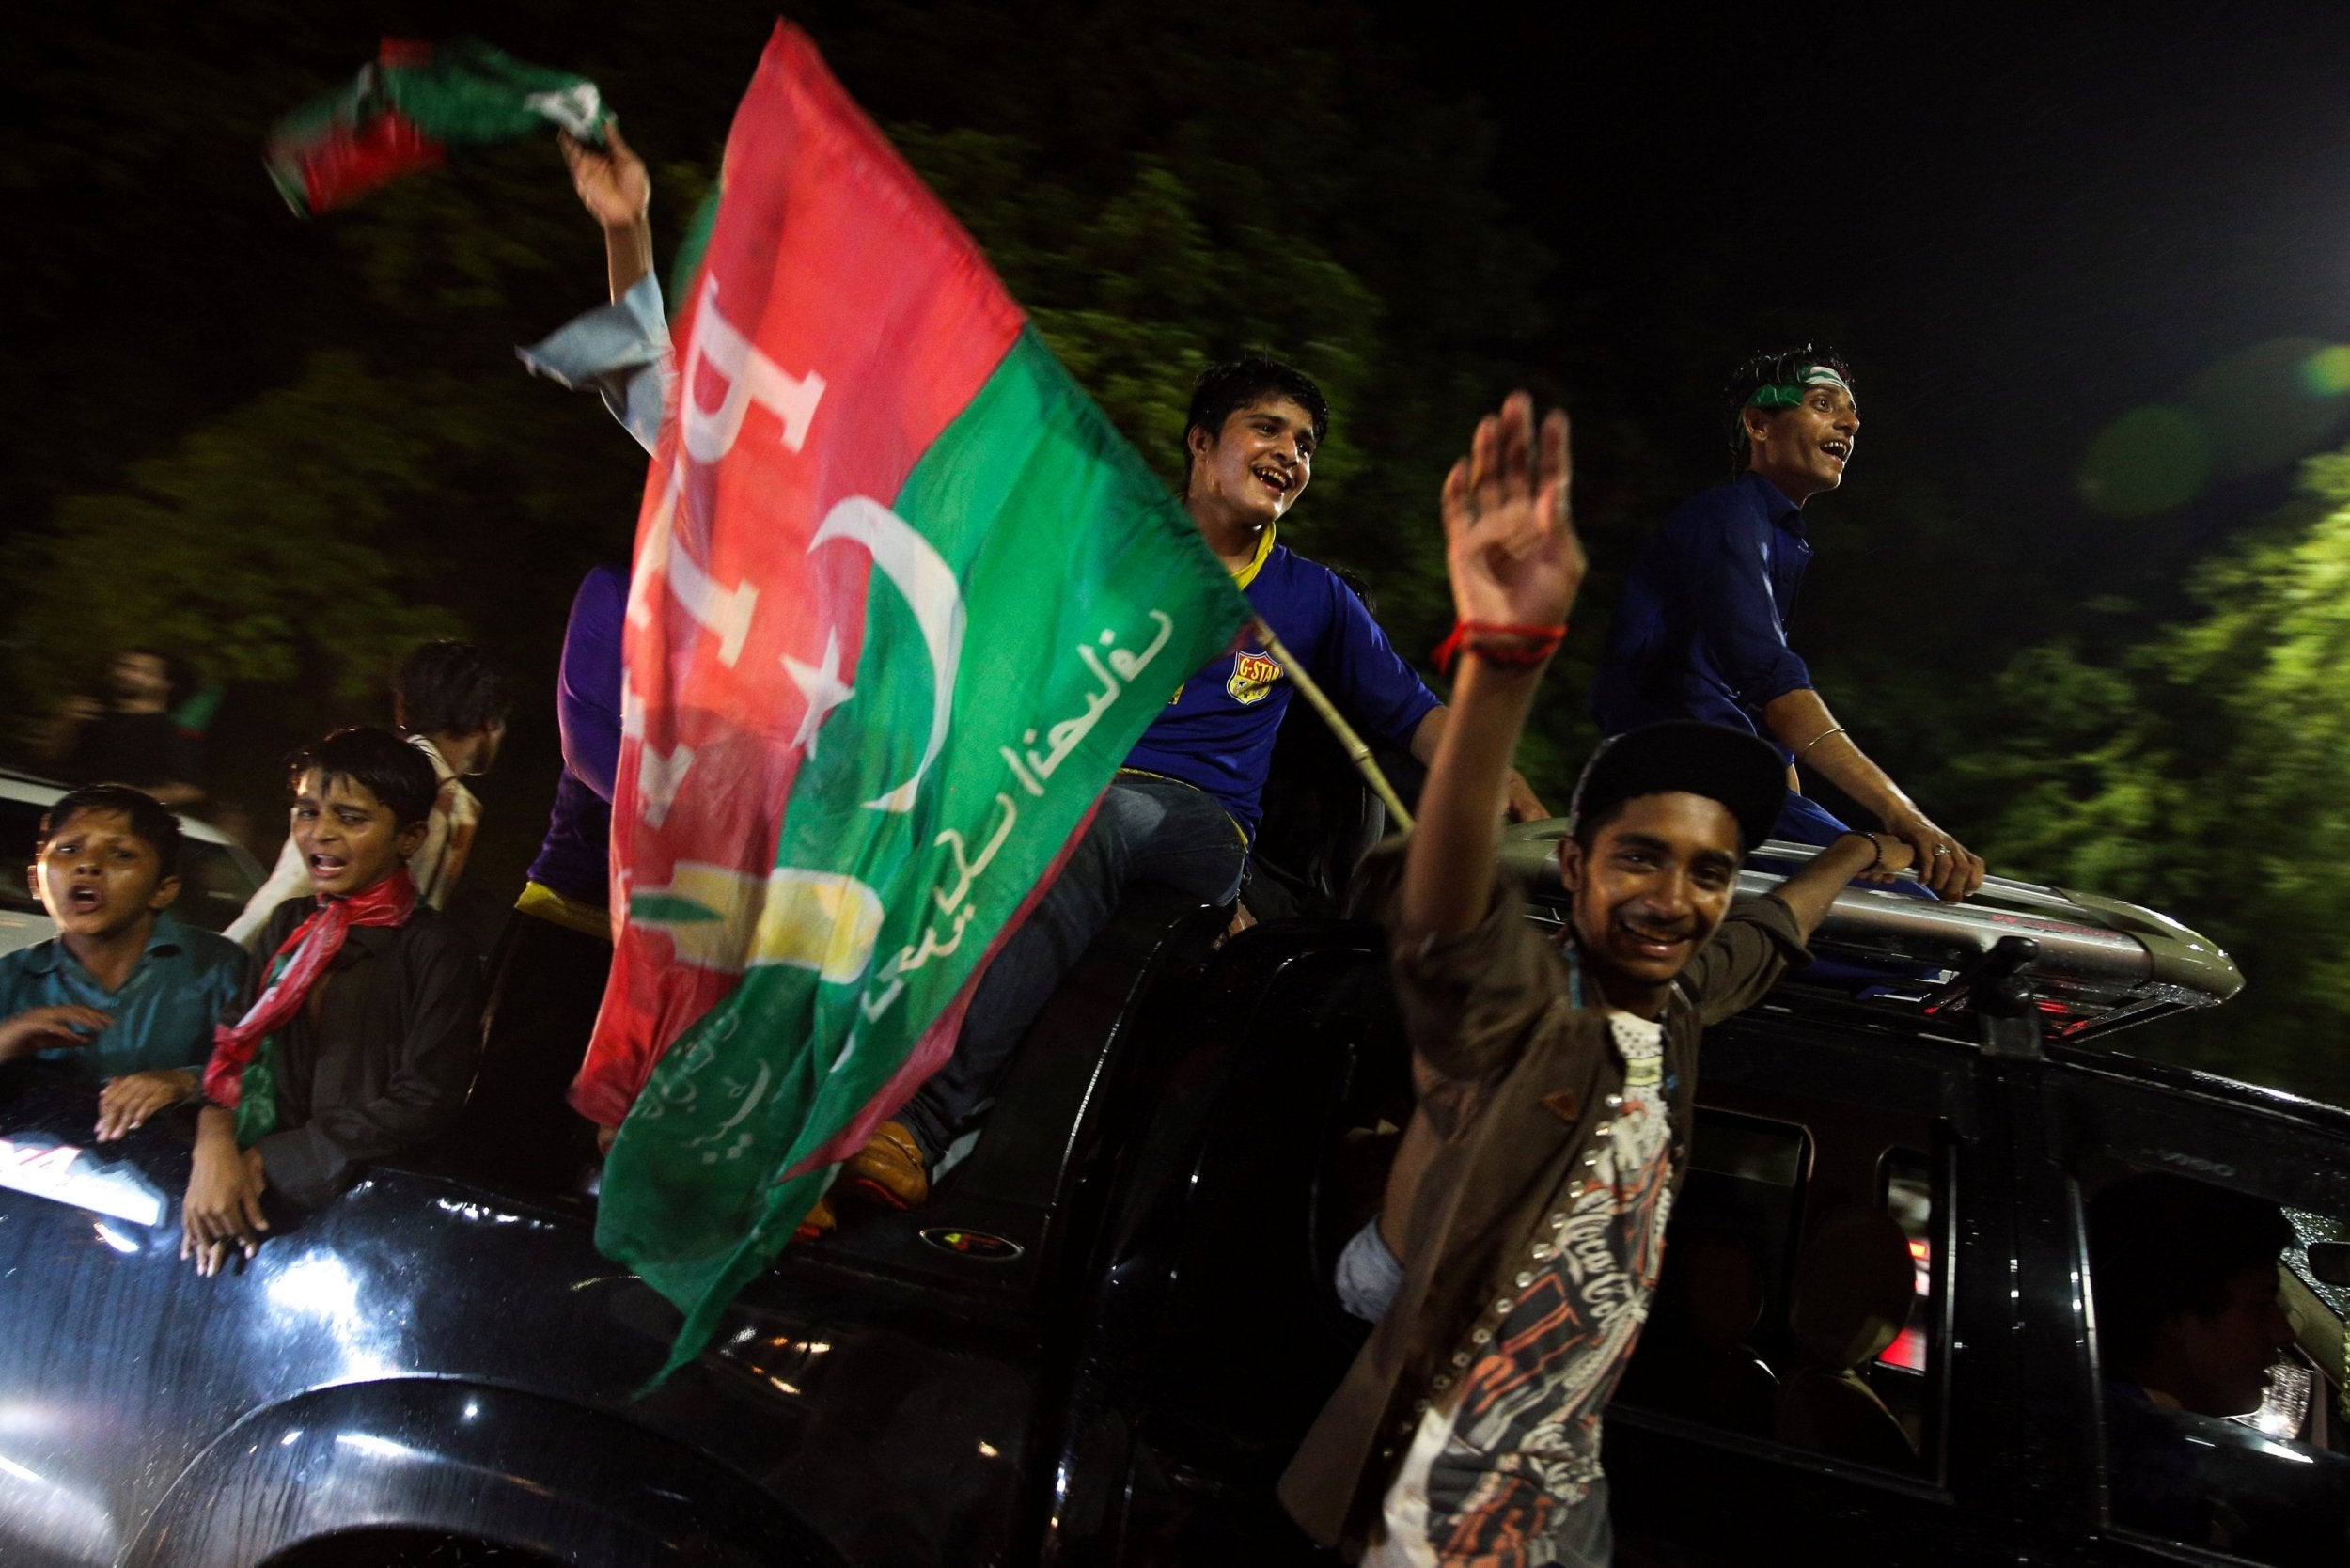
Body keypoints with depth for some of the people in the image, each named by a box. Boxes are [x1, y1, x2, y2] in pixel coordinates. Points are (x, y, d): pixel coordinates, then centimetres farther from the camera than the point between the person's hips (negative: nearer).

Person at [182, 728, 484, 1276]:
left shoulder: (438, 952, -6)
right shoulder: (290, 924, 14)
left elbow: (423, 1102, -10)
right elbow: (238, 1046, 7)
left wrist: (270, 1159, -11)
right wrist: (214, 1139, -14)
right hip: (265, 1193, 5)